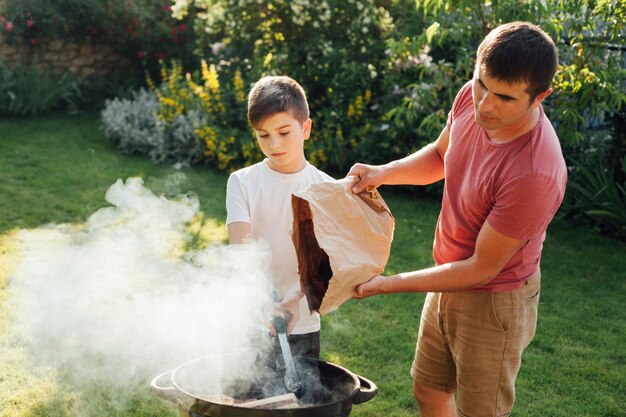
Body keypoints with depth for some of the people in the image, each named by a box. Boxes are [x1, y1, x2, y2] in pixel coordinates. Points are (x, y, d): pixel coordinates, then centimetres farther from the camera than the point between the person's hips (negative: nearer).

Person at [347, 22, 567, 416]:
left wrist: (387, 284, -20)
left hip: (493, 302, -7)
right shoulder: (472, 96, -14)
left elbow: (481, 269, -26)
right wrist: (384, 173, -11)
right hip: (450, 280, 7)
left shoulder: (535, 173, -36)